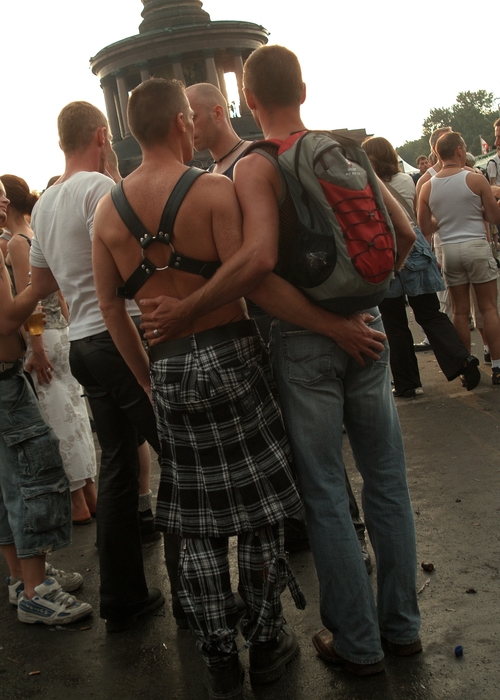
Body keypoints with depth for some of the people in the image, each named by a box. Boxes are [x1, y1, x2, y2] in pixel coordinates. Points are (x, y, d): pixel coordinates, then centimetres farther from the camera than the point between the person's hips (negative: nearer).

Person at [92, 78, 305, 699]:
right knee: (256, 508, 11)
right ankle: (265, 644, 23)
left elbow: (110, 306, 6)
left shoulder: (107, 209, 5)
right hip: (229, 355, -4)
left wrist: (148, 377, 15)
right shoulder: (214, 189, -11)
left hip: (168, 369, 4)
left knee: (196, 521, 14)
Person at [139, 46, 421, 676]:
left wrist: (185, 311, -19)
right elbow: (402, 234, 4)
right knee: (386, 482, 14)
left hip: (302, 339, -5)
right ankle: (401, 625, 28)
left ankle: (357, 642, 20)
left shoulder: (254, 168, -11)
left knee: (325, 496, 7)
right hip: (364, 327, 5)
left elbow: (258, 258, -28)